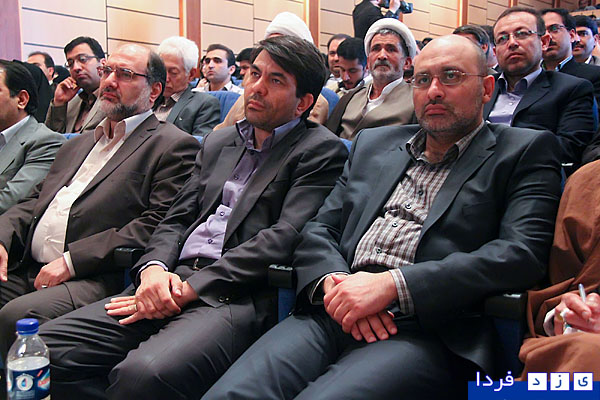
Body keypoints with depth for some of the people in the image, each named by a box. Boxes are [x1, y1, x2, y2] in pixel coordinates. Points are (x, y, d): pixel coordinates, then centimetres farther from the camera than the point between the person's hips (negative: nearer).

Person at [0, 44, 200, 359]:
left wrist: (72, 260, -13)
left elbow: (158, 224, -10)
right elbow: (34, 200, 27)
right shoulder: (77, 144, 27)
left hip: (94, 280, -7)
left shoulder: (173, 146, 2)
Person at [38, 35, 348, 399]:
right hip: (173, 283, 7)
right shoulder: (218, 143, 23)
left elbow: (284, 237, -10)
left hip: (236, 297, -6)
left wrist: (191, 288, -14)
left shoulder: (321, 150, 2)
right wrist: (153, 268, -4)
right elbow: (177, 219, 19)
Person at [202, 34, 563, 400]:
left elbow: (522, 253, -7)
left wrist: (391, 284, -15)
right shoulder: (373, 143, 23)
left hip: (429, 331, -4)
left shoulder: (526, 151, 9)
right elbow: (319, 230, 18)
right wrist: (333, 283, -7)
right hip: (336, 315, 5)